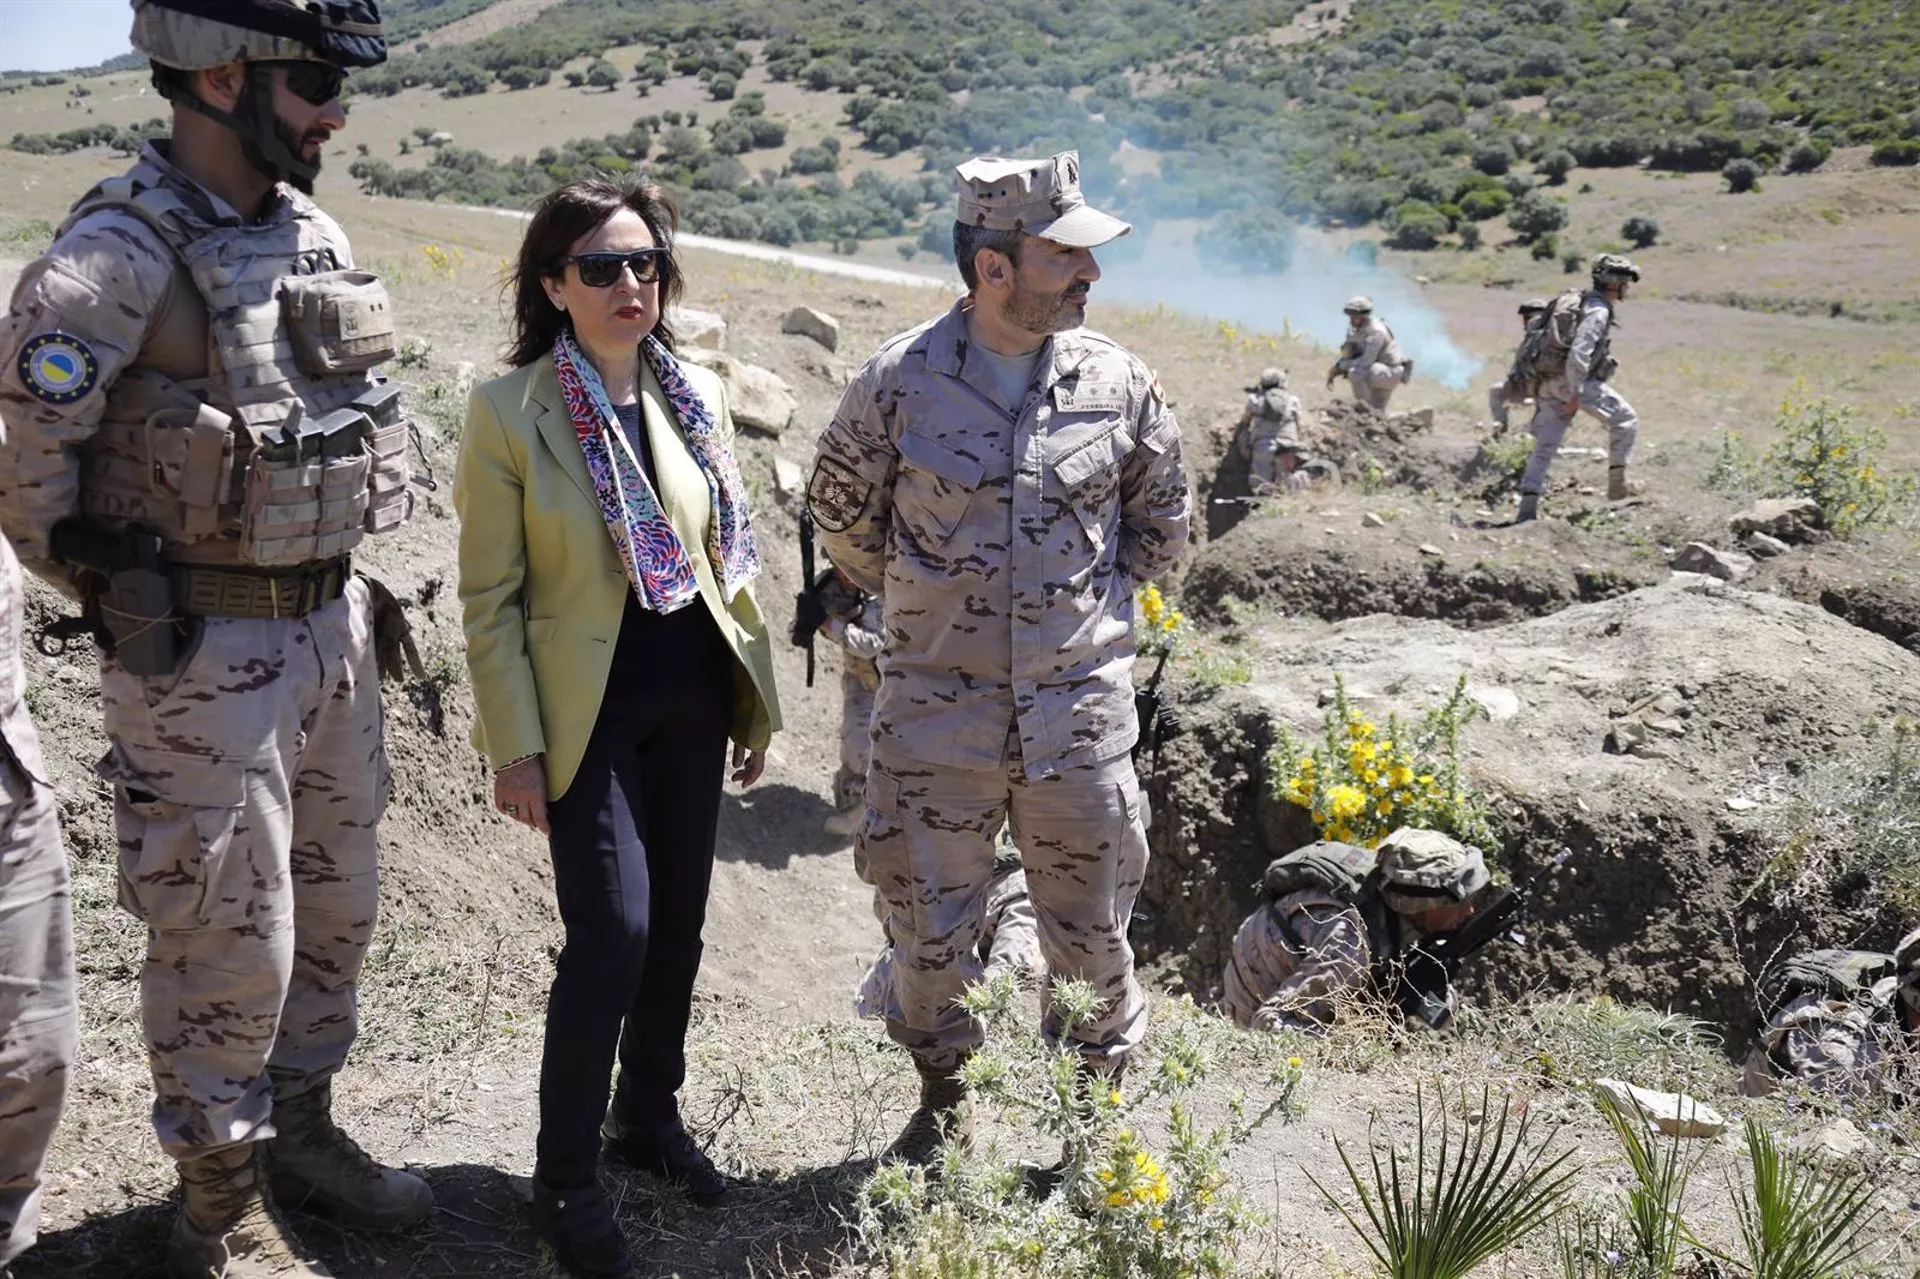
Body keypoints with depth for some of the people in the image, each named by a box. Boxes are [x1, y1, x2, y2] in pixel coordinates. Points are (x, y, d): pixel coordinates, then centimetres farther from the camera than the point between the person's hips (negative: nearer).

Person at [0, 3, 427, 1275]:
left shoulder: (313, 231, 5)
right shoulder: (118, 258, -18)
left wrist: (349, 590, 15)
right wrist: (129, 600, -4)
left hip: (335, 628, 7)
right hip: (208, 659, -7)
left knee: (335, 908, 19)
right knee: (230, 943, 5)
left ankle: (303, 1129, 40)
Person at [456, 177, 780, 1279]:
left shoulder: (699, 395, 3)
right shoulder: (508, 411, -10)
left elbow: (732, 556, 10)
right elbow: (490, 597, -8)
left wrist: (758, 698, 11)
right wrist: (515, 746, -11)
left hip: (692, 694, 5)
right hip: (587, 705, -5)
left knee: (679, 921, 13)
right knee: (615, 929, -11)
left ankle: (650, 1118, 35)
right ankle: (567, 1178, 9)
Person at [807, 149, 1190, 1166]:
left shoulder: (1116, 380, -2)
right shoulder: (900, 379, -8)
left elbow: (1163, 518, 14)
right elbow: (839, 511, 8)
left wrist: (1089, 600, 10)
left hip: (1080, 709, 1)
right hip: (936, 707, -1)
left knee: (1090, 932, 12)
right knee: (929, 933, 11)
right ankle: (942, 1097, 37)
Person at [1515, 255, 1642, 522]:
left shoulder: (1578, 302, 20)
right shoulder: (1598, 309, -10)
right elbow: (1579, 352, -21)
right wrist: (1575, 393, -23)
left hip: (1549, 381, 9)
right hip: (1575, 380, -9)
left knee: (1545, 445, 4)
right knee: (1625, 420, 7)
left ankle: (1527, 508, -2)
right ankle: (1617, 484, 9)